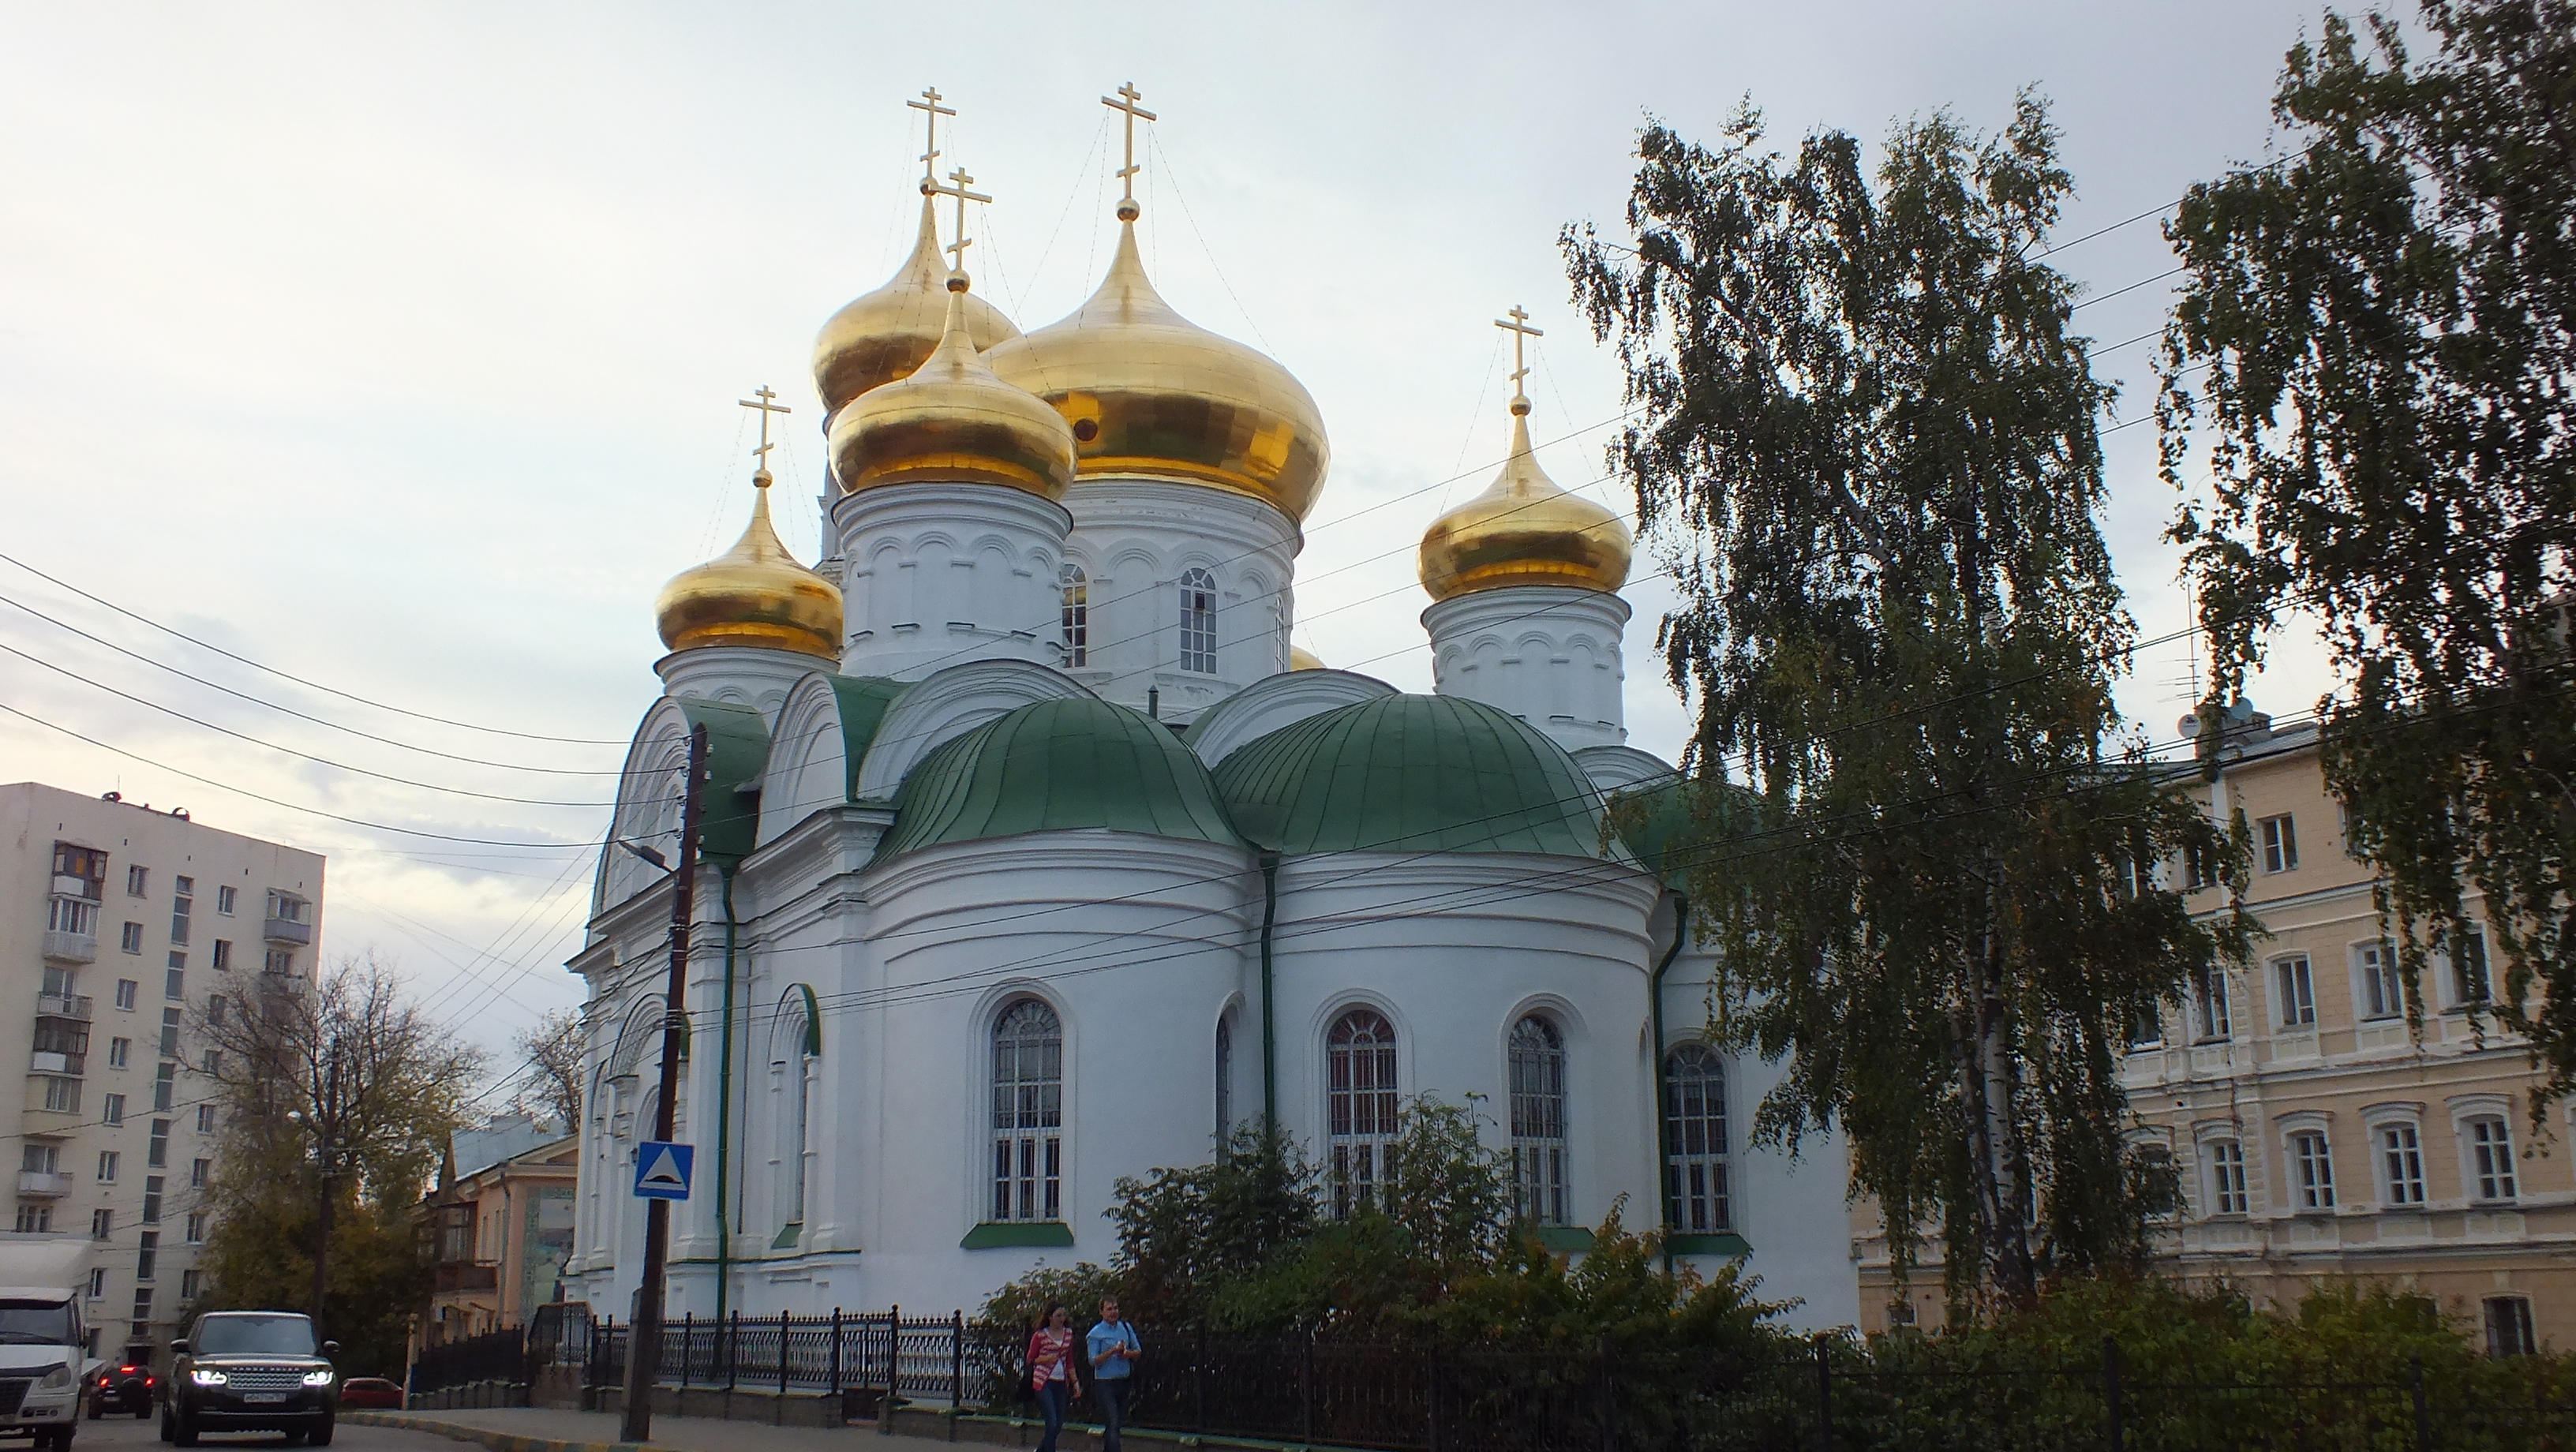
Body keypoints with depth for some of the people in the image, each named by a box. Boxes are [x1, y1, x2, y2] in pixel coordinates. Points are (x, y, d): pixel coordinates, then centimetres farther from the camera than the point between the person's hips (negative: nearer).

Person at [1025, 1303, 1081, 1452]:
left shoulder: (1068, 1334, 10)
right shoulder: (1040, 1335, -5)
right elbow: (1030, 1359, 0)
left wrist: (1075, 1381, 10)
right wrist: (1045, 1359, -17)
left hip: (1062, 1383, 5)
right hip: (1044, 1383, -5)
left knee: (1059, 1425, 7)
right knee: (1052, 1423, -13)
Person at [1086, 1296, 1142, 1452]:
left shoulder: (1126, 1328, 10)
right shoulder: (1095, 1334, -4)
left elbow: (1138, 1351, 13)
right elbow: (1094, 1360, -11)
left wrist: (1128, 1353, -9)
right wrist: (1113, 1351, -23)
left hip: (1124, 1381, 5)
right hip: (1105, 1382, -5)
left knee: (1118, 1422, 12)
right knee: (1113, 1423, -11)